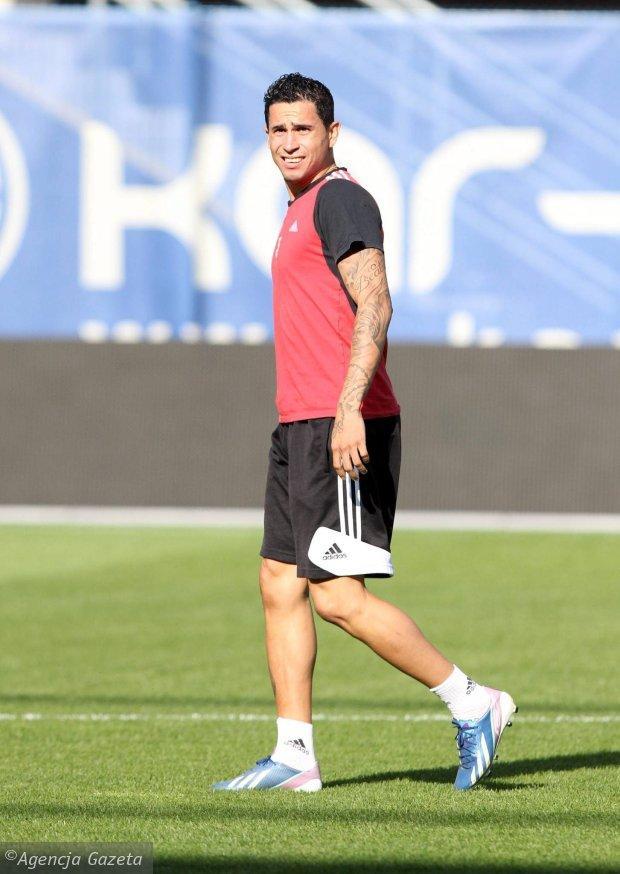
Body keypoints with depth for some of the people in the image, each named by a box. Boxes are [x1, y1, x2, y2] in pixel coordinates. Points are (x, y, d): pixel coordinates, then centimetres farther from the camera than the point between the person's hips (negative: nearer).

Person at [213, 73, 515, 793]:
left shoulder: (340, 199, -9)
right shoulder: (301, 210, 21)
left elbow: (373, 307, -19)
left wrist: (349, 410, -28)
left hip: (340, 426, -10)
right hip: (299, 427, 10)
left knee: (338, 596, -12)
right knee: (280, 586, 6)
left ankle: (471, 703, -3)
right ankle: (294, 756, 7)